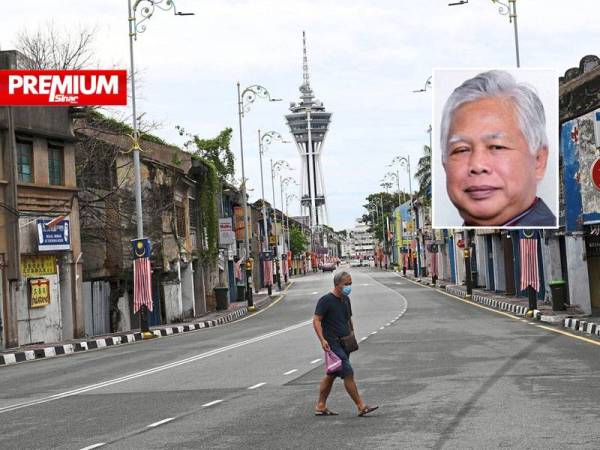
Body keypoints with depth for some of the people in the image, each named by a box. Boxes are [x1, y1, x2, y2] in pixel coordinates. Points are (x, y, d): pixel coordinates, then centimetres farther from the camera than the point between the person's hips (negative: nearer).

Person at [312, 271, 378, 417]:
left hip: (344, 343, 9)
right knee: (348, 373, -11)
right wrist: (322, 339, -23)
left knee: (332, 375, 12)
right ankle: (361, 406, -10)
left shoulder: (346, 299, 15)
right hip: (332, 344, -9)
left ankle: (321, 406, 20)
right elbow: (316, 320, -14)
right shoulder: (326, 300, -11)